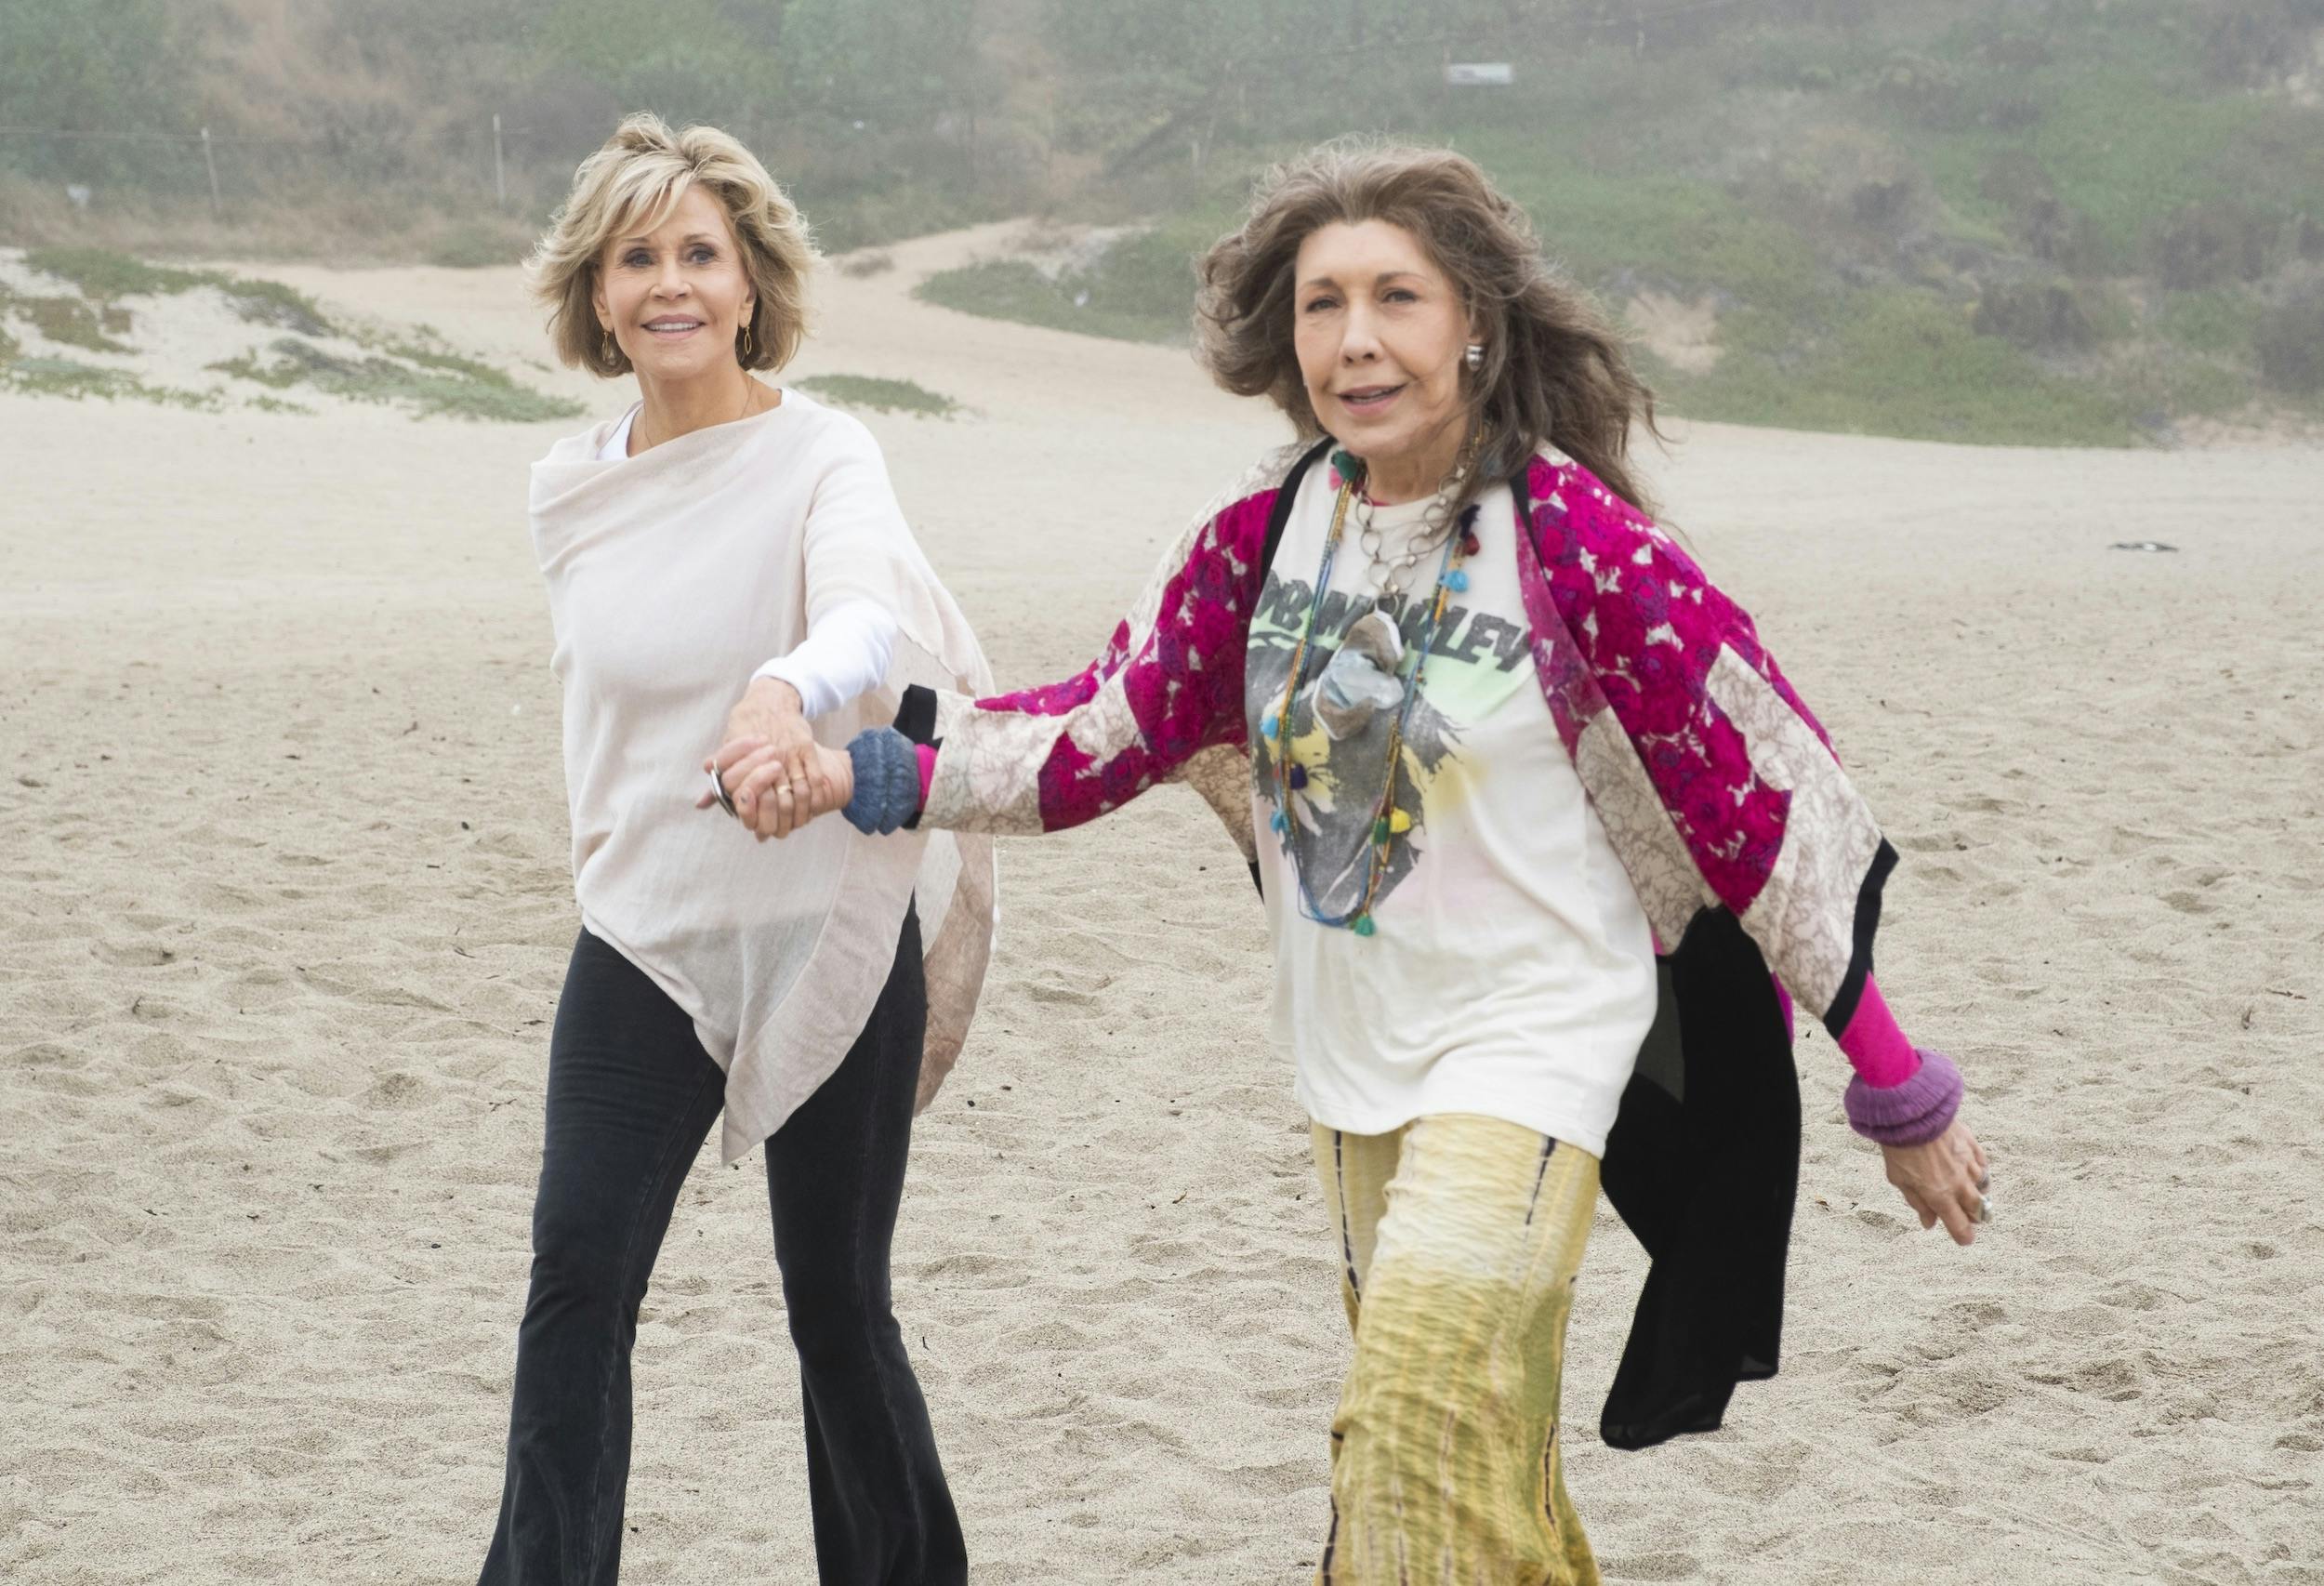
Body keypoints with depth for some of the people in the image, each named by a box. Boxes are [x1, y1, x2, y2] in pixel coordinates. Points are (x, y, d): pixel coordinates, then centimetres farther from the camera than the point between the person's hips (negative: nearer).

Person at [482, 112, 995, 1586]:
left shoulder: (821, 456, -12)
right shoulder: (572, 487, 3)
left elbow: (870, 614, -33)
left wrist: (788, 690, -54)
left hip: (828, 939, -4)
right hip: (641, 945, 4)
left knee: (837, 1301, 5)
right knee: (578, 1276, -8)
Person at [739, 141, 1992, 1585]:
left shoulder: (1574, 534, -15)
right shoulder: (1266, 532, 0)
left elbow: (1767, 797, -11)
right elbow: (1104, 732, 8)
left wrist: (1898, 1087, -8)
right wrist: (876, 776, -5)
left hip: (1530, 1040, -6)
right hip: (1356, 1052, 6)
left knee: (1424, 1424, -21)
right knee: (1481, 1463, 16)